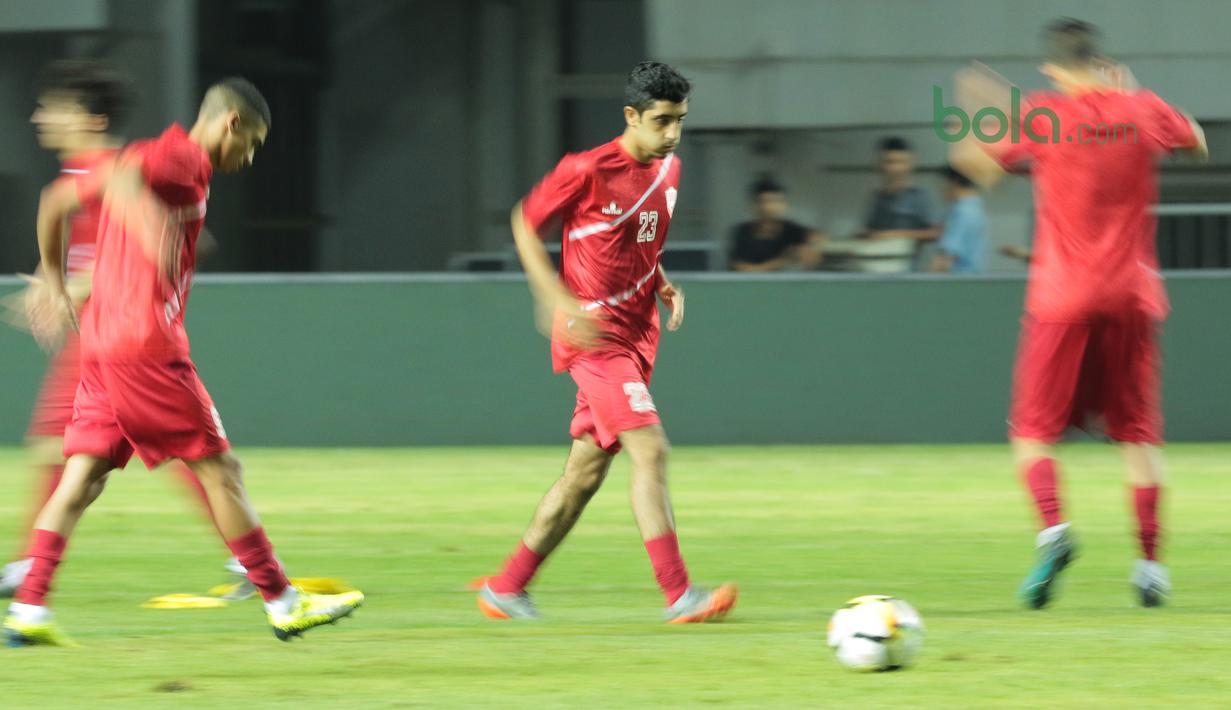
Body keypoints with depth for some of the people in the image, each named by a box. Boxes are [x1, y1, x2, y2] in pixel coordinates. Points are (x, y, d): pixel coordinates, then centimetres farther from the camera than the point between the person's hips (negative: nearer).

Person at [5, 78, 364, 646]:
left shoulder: (154, 157, 20)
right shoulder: (183, 157, -7)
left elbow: (55, 201, 25)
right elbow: (119, 174, -28)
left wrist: (54, 285, 31)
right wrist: (148, 222, -45)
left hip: (100, 339, 9)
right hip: (147, 343, -9)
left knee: (82, 478, 3)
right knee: (218, 468, -2)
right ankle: (283, 604, 3)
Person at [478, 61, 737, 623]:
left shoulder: (668, 170, 9)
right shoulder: (588, 171, -14)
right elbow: (525, 224, -4)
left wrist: (666, 287, 5)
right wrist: (558, 300, -14)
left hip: (636, 334, 8)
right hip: (596, 332, -8)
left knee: (586, 471, 10)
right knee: (651, 451, -18)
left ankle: (505, 589, 20)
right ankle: (678, 595, -20)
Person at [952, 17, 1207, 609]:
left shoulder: (1043, 116, -8)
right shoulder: (1142, 111, 1)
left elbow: (974, 161, 4)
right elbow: (1197, 142, 21)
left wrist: (979, 107, 21)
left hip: (1062, 299, -2)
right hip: (1131, 295, 3)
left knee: (1033, 430, 4)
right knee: (1138, 432, 10)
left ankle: (1052, 525, -21)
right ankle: (1150, 560, 1)